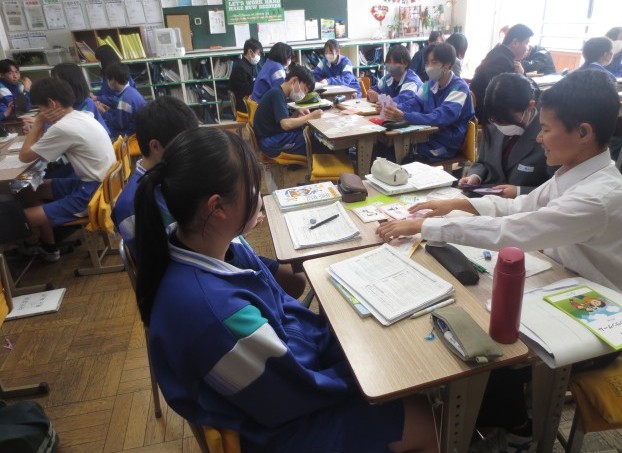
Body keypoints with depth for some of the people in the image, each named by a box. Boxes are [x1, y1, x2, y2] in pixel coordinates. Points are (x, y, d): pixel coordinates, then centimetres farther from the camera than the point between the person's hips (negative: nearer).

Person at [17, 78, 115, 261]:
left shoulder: (63, 128, -22)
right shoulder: (81, 116, 7)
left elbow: (24, 156, -8)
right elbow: (40, 148, 18)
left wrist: (39, 122, -3)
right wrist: (42, 125, 1)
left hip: (92, 193, -10)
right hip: (101, 184, 10)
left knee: (27, 216, -7)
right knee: (37, 189, 22)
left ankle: (48, 248, 25)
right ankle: (39, 240, 34)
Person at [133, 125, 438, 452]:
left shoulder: (217, 247, -13)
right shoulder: (217, 312, -40)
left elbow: (281, 306, 1)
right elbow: (300, 393, -25)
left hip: (281, 356, 7)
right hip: (274, 424, -7)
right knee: (427, 421, 3)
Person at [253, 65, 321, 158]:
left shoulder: (278, 93, 15)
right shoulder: (277, 93, -15)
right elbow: (286, 124, -26)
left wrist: (297, 114, -2)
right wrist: (310, 116, -17)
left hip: (276, 137, 9)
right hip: (272, 142, -9)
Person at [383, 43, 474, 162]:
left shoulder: (459, 88, -16)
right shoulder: (431, 83, 8)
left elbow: (440, 118, -29)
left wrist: (404, 117, -39)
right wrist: (393, 109, -20)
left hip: (445, 145, -6)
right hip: (427, 137, 6)